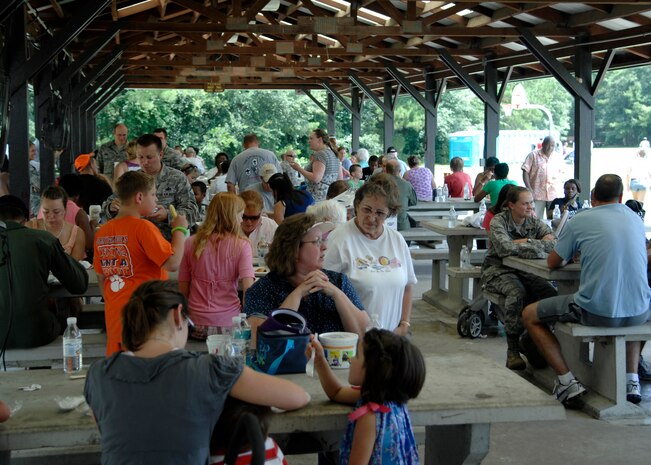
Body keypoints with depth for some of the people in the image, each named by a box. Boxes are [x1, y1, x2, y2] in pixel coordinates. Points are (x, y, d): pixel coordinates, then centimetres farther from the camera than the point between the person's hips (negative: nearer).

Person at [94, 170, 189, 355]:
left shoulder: (102, 232, 7)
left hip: (114, 317, 7)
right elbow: (173, 264, -19)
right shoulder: (143, 227, -14)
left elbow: (101, 277, 15)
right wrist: (179, 229, -7)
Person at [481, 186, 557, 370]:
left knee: (551, 293, -25)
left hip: (524, 270, 5)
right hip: (498, 270, -4)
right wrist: (539, 245, -26)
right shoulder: (498, 221, -9)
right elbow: (505, 248, -28)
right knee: (517, 293, -35)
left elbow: (554, 243, -9)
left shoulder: (534, 222, 6)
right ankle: (512, 350, -26)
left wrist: (525, 242, -21)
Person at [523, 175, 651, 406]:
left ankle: (567, 382, 5)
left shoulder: (579, 221, -2)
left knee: (530, 315, 15)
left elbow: (552, 263, 8)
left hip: (596, 313, -4)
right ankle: (632, 380, 27)